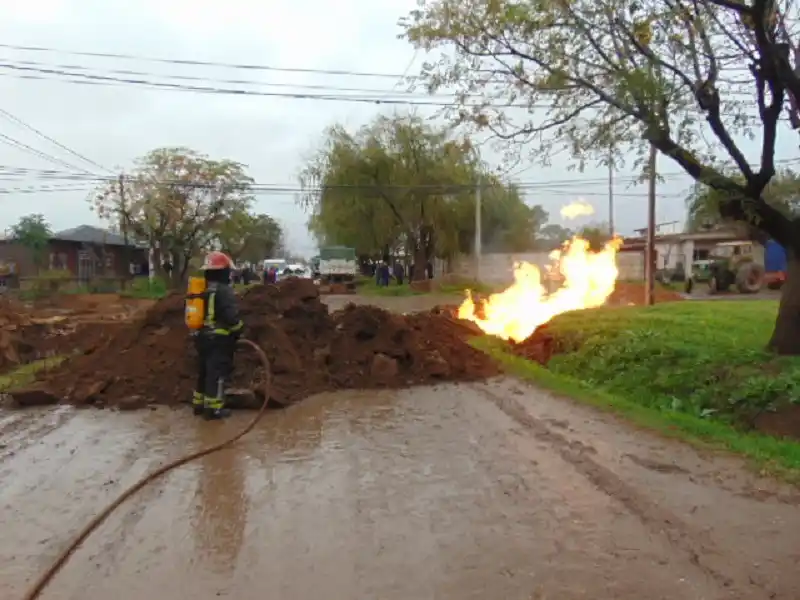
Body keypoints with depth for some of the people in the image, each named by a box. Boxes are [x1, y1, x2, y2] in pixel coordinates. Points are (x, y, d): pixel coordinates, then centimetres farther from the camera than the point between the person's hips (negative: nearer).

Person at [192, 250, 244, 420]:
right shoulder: (224, 291, -15)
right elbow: (232, 317, -22)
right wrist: (238, 332, -6)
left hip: (202, 337, 9)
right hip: (219, 339, -9)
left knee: (204, 371, 17)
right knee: (218, 373, -4)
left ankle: (199, 404, 25)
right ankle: (213, 408, -3)